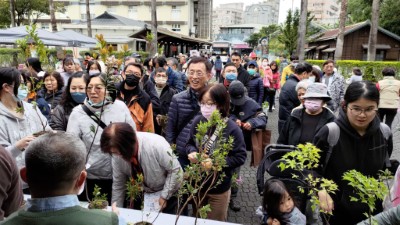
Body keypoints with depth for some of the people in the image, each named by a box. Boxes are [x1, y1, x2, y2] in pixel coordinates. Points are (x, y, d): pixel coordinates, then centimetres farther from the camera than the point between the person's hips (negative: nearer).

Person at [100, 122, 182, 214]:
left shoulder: (157, 145, -35)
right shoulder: (117, 155, -19)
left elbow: (175, 170, -23)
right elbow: (118, 185, -6)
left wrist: (164, 196, -20)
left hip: (168, 193, -3)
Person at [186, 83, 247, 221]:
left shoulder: (232, 129, -22)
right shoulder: (197, 121, -9)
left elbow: (240, 157, -17)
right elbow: (190, 144, 6)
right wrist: (192, 152, -16)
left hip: (219, 188, -4)